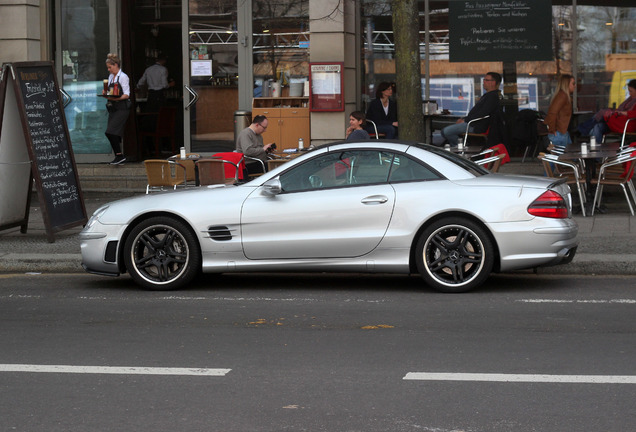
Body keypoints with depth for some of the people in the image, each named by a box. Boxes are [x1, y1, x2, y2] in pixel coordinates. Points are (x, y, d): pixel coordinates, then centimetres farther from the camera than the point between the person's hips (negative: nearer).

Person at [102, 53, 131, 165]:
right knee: (115, 134, 5)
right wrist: (106, 93, 1)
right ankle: (119, 157, 10)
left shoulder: (123, 77, -7)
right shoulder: (111, 77, 17)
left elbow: (127, 95, -12)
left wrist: (116, 98, -26)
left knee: (110, 132, -17)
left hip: (122, 108, -8)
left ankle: (119, 155, -13)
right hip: (113, 108, 8)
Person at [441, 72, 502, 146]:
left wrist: (465, 120, -15)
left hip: (477, 127, -11)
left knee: (446, 131, -23)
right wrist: (463, 119, 12)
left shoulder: (493, 97, -12)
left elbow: (481, 114, -20)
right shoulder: (487, 95, 23)